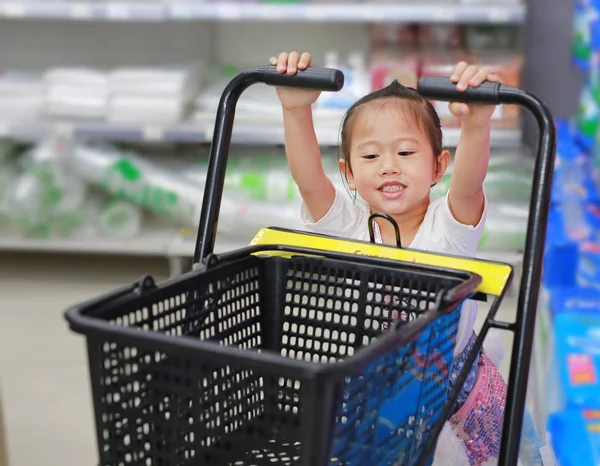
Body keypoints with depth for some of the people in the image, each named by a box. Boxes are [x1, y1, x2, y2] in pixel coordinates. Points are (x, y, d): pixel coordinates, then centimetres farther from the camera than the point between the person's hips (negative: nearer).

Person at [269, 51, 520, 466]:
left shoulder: (449, 225, -24)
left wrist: (477, 123, -63)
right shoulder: (345, 225, -19)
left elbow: (469, 181, -44)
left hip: (457, 380, -1)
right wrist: (297, 111, -51)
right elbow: (308, 179, -36)